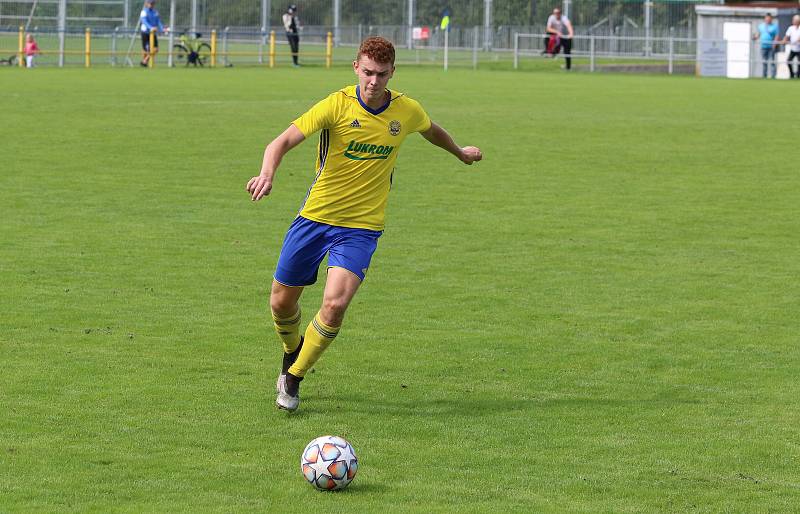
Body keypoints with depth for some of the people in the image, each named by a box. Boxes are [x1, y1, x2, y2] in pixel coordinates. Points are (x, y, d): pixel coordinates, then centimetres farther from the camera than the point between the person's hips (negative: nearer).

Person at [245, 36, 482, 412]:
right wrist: (267, 174, -42)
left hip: (361, 228, 0)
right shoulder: (338, 104, -13)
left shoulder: (407, 111, -3)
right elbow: (284, 141, -21)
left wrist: (461, 153, 40)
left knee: (335, 304, -20)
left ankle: (293, 378, 2)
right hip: (315, 217, 0)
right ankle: (293, 351, 44)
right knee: (281, 302, 8)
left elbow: (431, 130, 22)